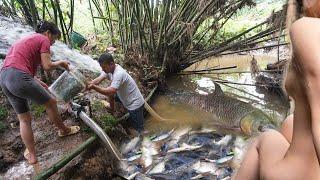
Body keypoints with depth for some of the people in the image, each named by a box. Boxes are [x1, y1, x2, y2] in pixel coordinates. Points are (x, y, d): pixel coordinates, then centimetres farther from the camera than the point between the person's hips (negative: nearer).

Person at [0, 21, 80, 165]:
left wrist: (38, 82, 22)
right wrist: (60, 62, 13)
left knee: (24, 119, 14)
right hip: (19, 78, -9)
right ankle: (64, 130, 30)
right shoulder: (43, 40, 1)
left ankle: (31, 155, 22)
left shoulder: (26, 39, 28)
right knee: (51, 103, 11)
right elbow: (47, 66, -7)